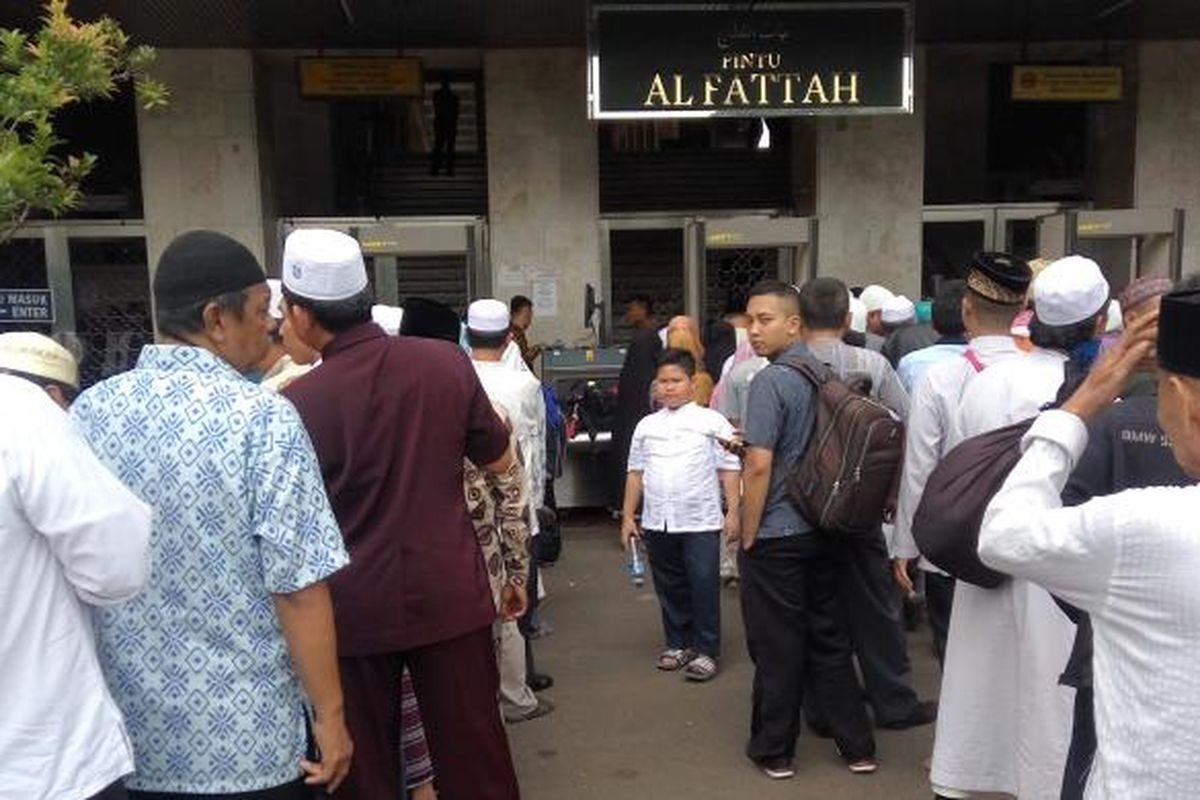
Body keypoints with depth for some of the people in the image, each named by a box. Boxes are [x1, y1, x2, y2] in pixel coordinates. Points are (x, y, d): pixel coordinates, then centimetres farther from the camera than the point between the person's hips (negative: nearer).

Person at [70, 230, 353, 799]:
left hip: (120, 726, 5)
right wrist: (329, 715, -8)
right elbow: (298, 587, -19)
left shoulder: (87, 410, -2)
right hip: (244, 736, -4)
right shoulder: (263, 419, -18)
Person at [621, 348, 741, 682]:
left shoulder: (712, 422, 1)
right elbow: (636, 472, 14)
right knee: (669, 586, 13)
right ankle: (678, 643, 28)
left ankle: (705, 650, 12)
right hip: (657, 522, 4)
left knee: (704, 586, -1)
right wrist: (628, 516, 11)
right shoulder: (646, 425, 11)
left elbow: (729, 469, 0)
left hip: (700, 521, -4)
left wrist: (732, 511, -6)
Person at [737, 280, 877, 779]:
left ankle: (773, 751, 21)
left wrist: (748, 535, -12)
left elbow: (759, 465, -21)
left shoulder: (771, 381, -17)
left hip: (776, 535, -7)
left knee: (777, 646, 6)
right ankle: (856, 745, 26)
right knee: (829, 636, 17)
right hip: (823, 529, 7)